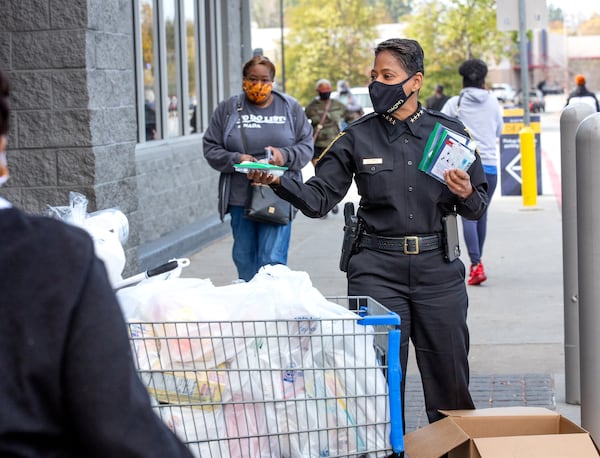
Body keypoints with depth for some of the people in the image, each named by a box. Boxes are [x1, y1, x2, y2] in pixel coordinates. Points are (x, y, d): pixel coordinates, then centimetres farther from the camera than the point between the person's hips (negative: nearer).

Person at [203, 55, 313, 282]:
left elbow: (306, 146, 8)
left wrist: (285, 155, -13)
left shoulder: (291, 108, 8)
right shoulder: (227, 109, 7)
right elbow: (211, 148, 5)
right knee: (244, 258, 9)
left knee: (272, 260, -10)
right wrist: (235, 159, -13)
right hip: (240, 197, 2)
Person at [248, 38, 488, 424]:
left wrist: (467, 195, -12)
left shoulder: (450, 132, 5)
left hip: (438, 267, 1)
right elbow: (319, 198, -3)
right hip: (377, 270, -1)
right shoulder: (357, 138, 4)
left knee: (450, 378, 8)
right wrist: (278, 180, -19)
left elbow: (479, 207, 10)